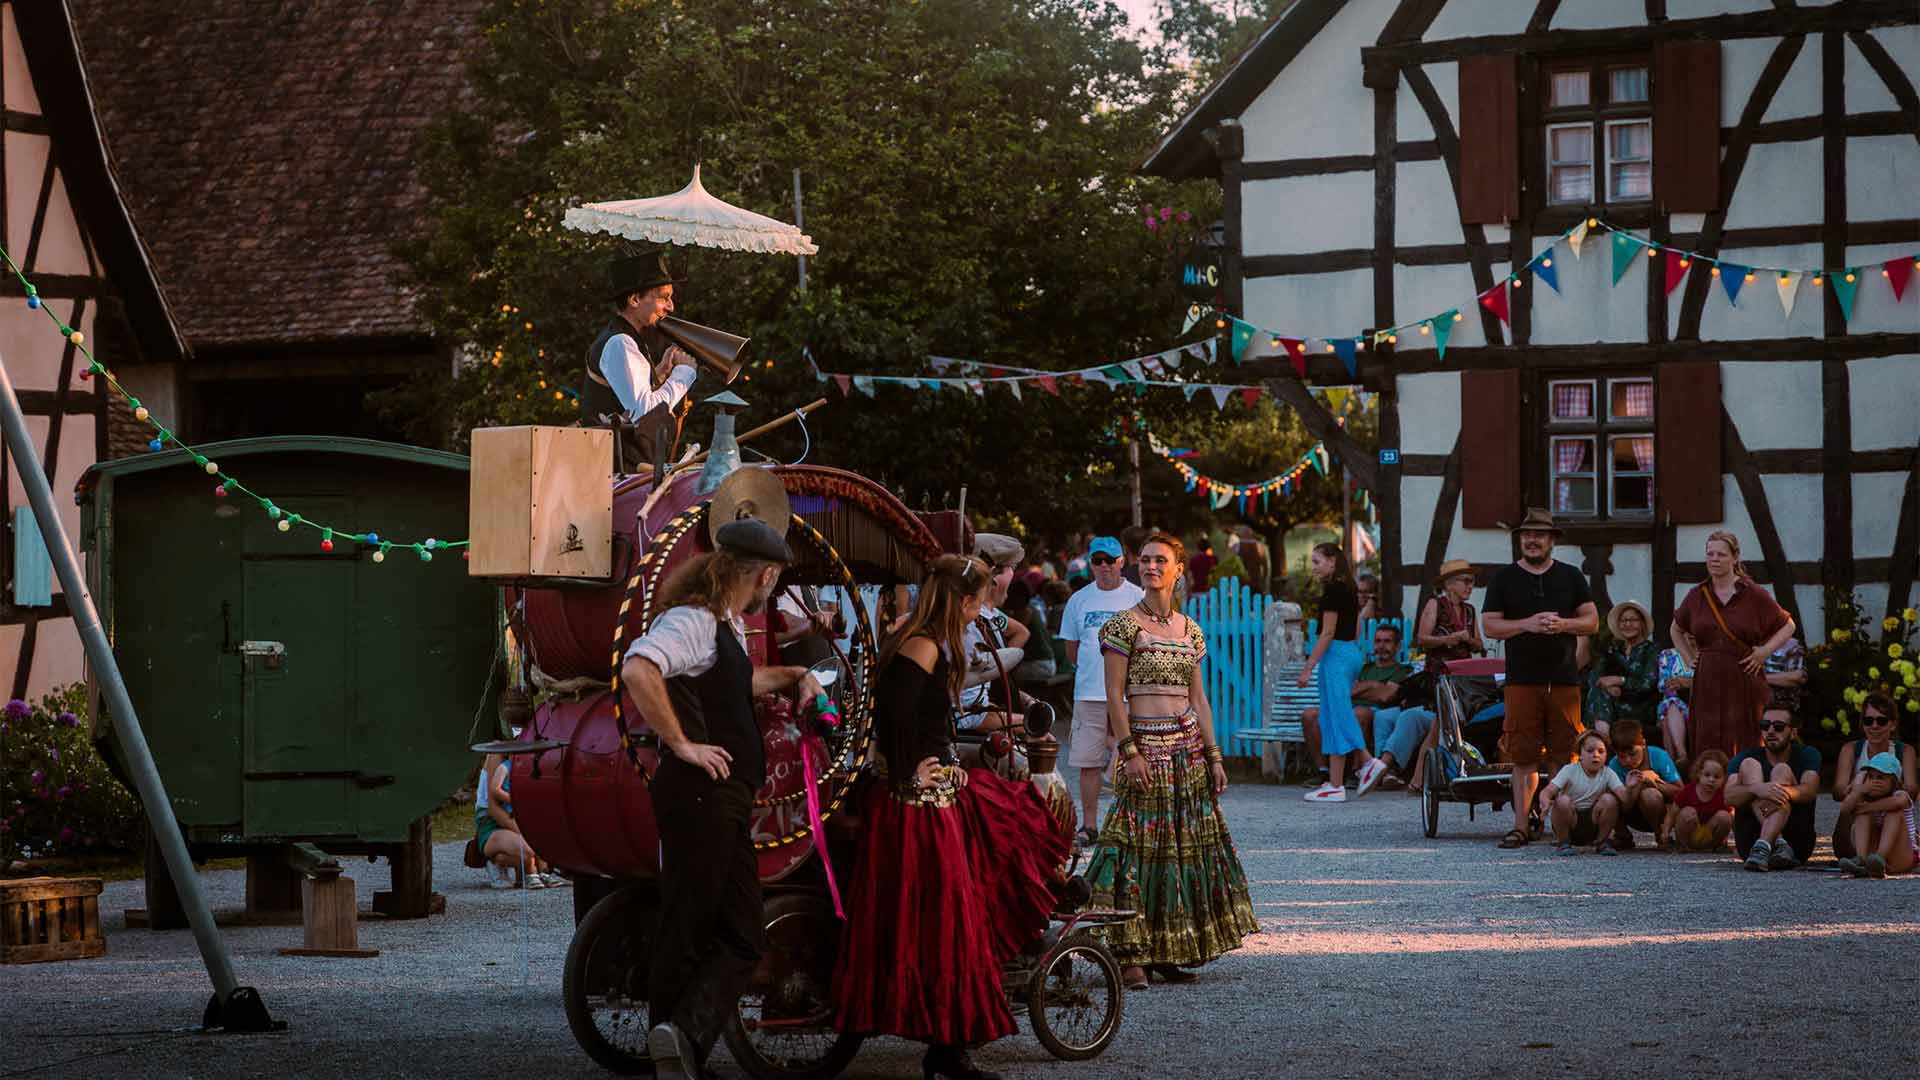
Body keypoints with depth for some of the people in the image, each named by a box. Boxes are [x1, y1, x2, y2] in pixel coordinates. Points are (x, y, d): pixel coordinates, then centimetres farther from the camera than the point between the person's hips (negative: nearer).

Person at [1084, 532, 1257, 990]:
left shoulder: (1190, 631, 13)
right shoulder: (1124, 626, -4)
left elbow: (1198, 700, 16)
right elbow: (1114, 696, -7)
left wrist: (1214, 755, 11)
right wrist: (1129, 751, -15)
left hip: (1187, 745, 6)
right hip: (1146, 744, -6)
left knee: (1189, 845, 5)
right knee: (1141, 848, -9)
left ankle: (1170, 952, 11)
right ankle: (1131, 956, -8)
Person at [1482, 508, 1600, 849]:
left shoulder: (1571, 577, 14)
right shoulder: (1504, 578, 10)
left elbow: (1592, 620, 12)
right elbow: (1491, 626, 4)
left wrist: (1563, 624, -8)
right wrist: (1528, 624, -11)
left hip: (1564, 677, 1)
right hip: (1521, 680, -1)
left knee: (1565, 756, -2)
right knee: (1524, 757, -3)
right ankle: (1520, 825, -1)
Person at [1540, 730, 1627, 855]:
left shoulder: (1608, 774, -5)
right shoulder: (1569, 771, -11)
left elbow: (1623, 793, -19)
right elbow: (1547, 791, -20)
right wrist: (1546, 802, -44)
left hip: (1593, 822, 2)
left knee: (1610, 799, -24)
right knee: (1563, 800, -32)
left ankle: (1603, 842, -3)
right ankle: (1562, 843, -9)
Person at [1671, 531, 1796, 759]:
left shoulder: (1754, 595, -1)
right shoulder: (1697, 596, 9)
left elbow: (1788, 626, 9)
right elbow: (1676, 630, 27)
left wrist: (1765, 651, -3)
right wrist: (1688, 657, 15)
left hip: (1743, 681, -3)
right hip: (1707, 684, 3)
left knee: (1745, 748, -5)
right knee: (1707, 749, -1)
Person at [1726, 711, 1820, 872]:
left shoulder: (1806, 755, 10)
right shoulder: (1747, 757, 10)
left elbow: (1810, 791, -12)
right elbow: (1729, 797, -10)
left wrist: (1785, 792, -34)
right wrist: (1756, 788, -32)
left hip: (1797, 840, -1)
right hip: (1750, 839, 1)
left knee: (1782, 770, -16)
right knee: (1749, 764, -12)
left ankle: (1763, 847, -41)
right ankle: (1778, 845, -35)